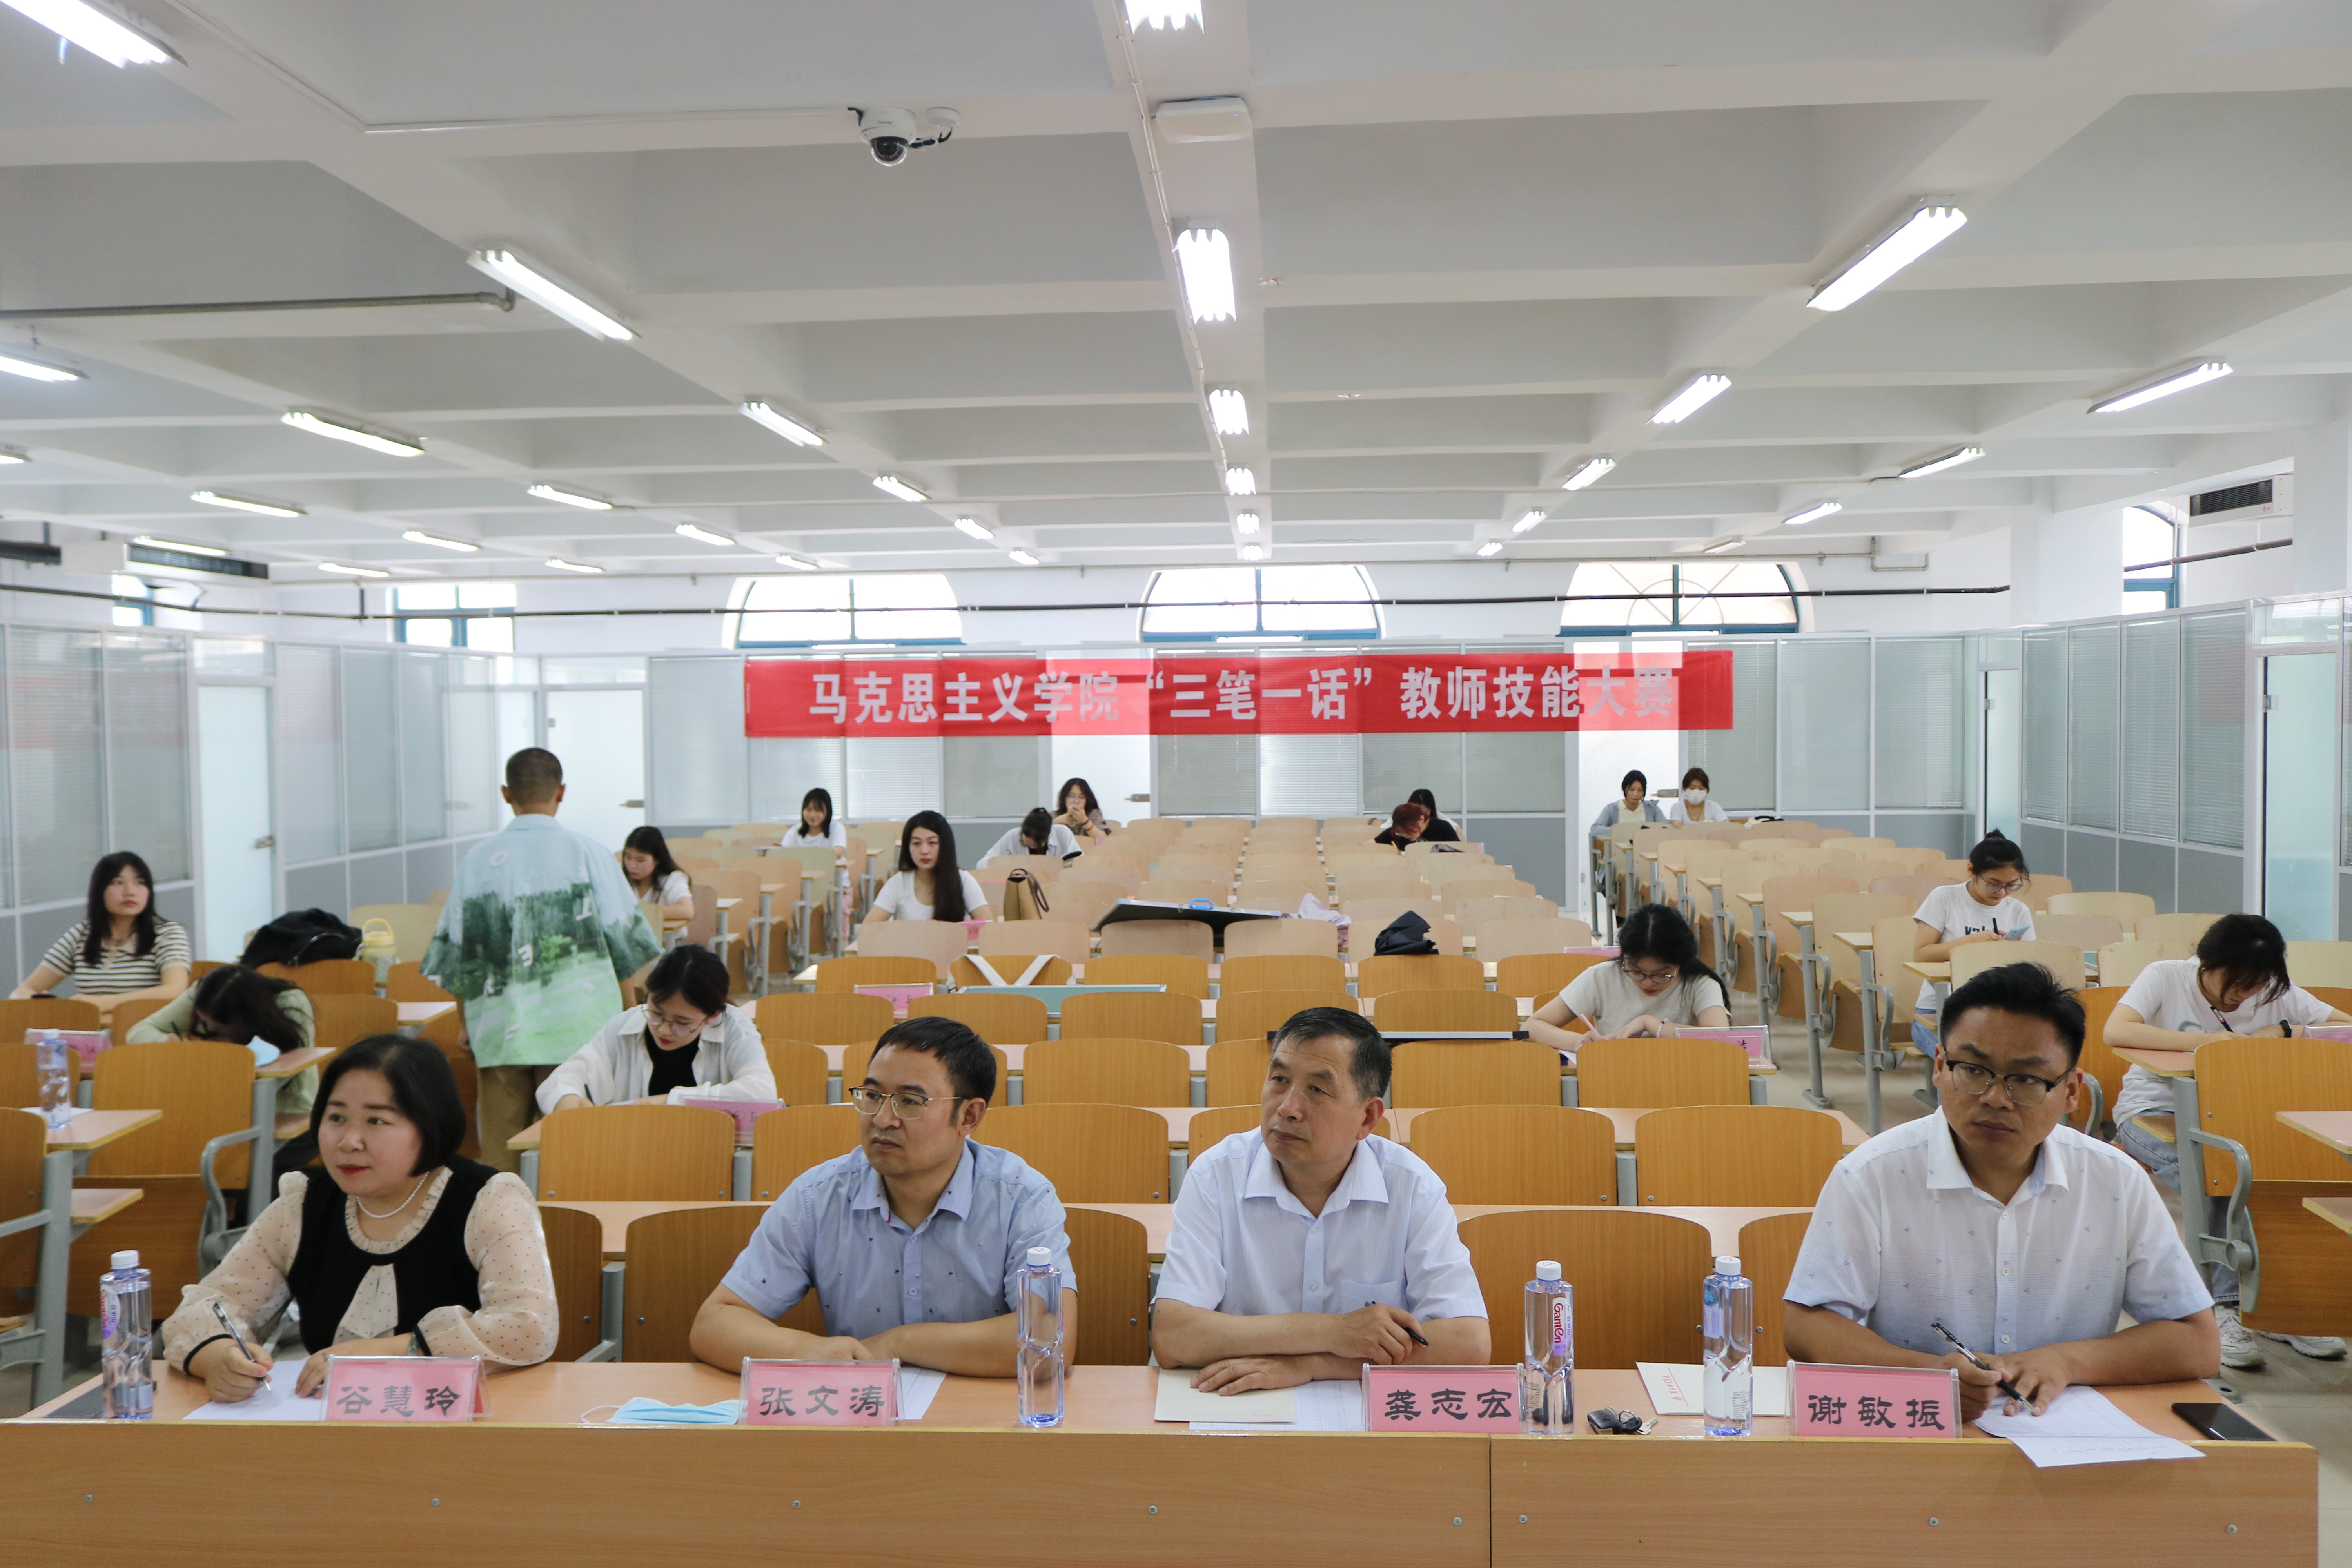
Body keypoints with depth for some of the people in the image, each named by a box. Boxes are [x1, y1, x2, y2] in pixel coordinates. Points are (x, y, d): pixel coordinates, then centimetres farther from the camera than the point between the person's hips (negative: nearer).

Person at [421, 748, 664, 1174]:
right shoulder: (588, 852, -3)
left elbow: (454, 952, 7)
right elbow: (628, 946, -2)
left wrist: (467, 1024, 19)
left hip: (500, 1030, 2)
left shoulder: (478, 859, 3)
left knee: (501, 1160, 9)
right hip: (575, 1029, -2)